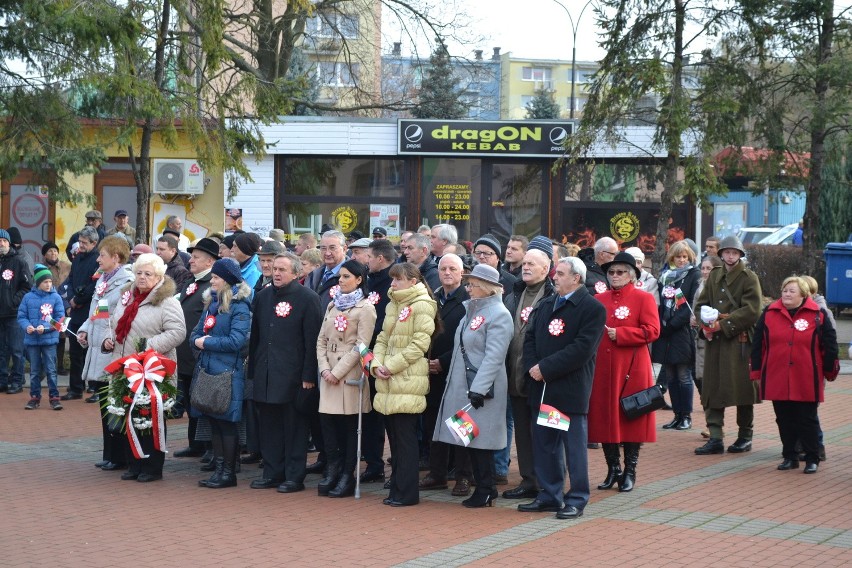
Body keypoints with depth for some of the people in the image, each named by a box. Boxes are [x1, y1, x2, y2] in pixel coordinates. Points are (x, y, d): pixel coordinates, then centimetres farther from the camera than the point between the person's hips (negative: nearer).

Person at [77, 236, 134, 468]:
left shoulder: (127, 282, -13)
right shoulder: (103, 281, 16)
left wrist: (114, 337, -27)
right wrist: (84, 330, 10)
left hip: (114, 353, -9)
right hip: (98, 352, 9)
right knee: (105, 404, 12)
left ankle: (120, 457, 6)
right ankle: (110, 454, 20)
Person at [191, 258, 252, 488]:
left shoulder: (239, 307, -10)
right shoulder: (211, 302, 14)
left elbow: (237, 341, -19)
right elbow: (196, 333, 15)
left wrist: (206, 342, -11)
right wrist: (197, 341, -8)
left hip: (228, 372, -8)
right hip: (207, 369, 8)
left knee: (226, 423, -2)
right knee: (213, 421, 11)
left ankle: (228, 472, 5)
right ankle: (218, 468, 18)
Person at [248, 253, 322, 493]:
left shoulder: (307, 298, -6)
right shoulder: (263, 296, 12)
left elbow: (312, 340, -9)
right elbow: (255, 335, 17)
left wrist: (308, 375, -13)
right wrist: (252, 369, 12)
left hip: (293, 374, -6)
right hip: (265, 373, 6)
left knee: (294, 426, 1)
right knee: (269, 424, 9)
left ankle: (295, 476, 7)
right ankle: (272, 473, 18)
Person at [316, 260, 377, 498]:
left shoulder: (365, 308, -5)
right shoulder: (333, 305, 16)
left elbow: (360, 346, -10)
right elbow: (322, 340, 14)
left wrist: (338, 371, -12)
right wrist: (324, 368, -1)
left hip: (351, 374, -6)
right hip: (329, 374, 6)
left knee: (349, 426, -1)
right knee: (327, 421, 2)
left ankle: (347, 478, 5)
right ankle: (332, 471, 11)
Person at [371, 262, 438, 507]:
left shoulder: (422, 305, -8)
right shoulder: (393, 305, 18)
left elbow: (420, 343, -14)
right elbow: (383, 338, 19)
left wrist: (391, 365, -13)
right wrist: (377, 363, 1)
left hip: (409, 381, -8)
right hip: (389, 383, 8)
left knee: (405, 437, -5)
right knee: (394, 436, 10)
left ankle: (406, 492, 0)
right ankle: (397, 489, 16)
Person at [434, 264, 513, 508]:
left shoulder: (498, 315, -12)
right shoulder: (471, 310, 15)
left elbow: (494, 357, -19)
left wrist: (478, 389, -23)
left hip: (482, 388, -9)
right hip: (462, 386, 9)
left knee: (480, 439, -4)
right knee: (470, 439, 10)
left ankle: (486, 491, 5)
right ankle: (482, 488, 17)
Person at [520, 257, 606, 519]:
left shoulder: (592, 308, -9)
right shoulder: (546, 304, 14)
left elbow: (582, 349, -17)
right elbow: (530, 337, 13)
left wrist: (546, 368, -18)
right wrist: (532, 367, -5)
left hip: (571, 389, -7)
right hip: (542, 387, 7)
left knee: (574, 446, 1)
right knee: (544, 444, 12)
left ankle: (576, 500, 8)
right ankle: (550, 496, 22)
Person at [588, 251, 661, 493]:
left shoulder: (644, 299, 0)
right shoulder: (599, 299, 12)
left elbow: (652, 331, -10)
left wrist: (620, 334, -14)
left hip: (632, 369, -4)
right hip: (602, 369, 4)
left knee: (631, 418, 1)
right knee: (605, 417, 5)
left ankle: (629, 472, 11)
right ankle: (613, 470, 17)